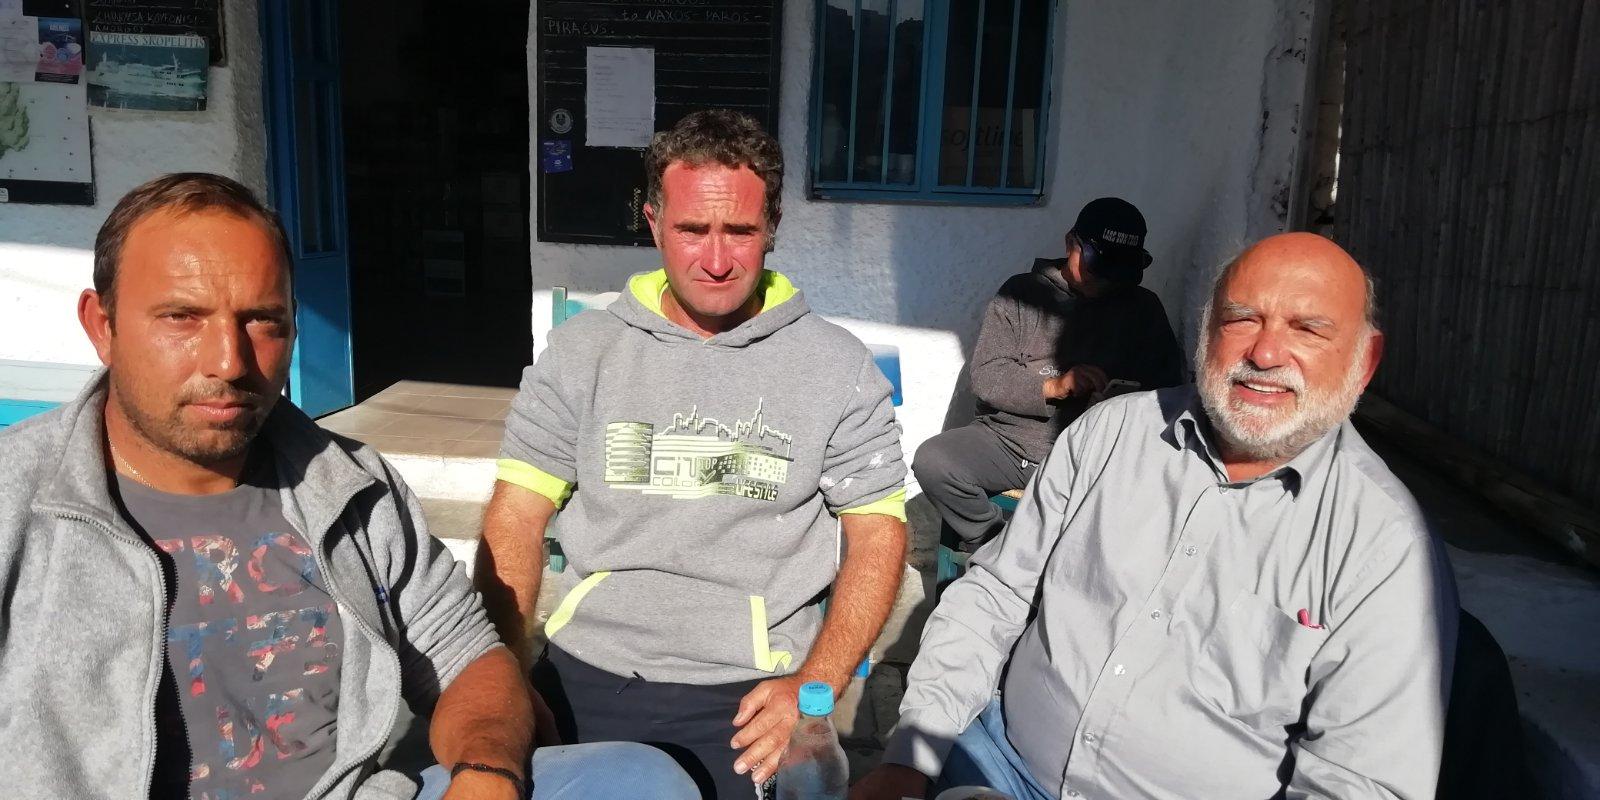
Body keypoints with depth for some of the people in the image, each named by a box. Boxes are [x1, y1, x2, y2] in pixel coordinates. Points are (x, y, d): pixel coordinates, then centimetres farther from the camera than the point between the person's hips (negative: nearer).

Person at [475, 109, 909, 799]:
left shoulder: (838, 367, 0)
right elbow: (516, 520, 5)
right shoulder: (582, 351, 4)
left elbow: (877, 536, 2)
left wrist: (813, 687, -10)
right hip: (583, 677, 2)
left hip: (745, 694, -1)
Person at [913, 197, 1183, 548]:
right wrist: (1053, 386, -18)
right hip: (1007, 438, 0)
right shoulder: (1022, 292, 7)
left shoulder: (1143, 309, 12)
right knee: (933, 460, -27)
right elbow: (985, 375, -1)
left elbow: (1169, 387, 11)